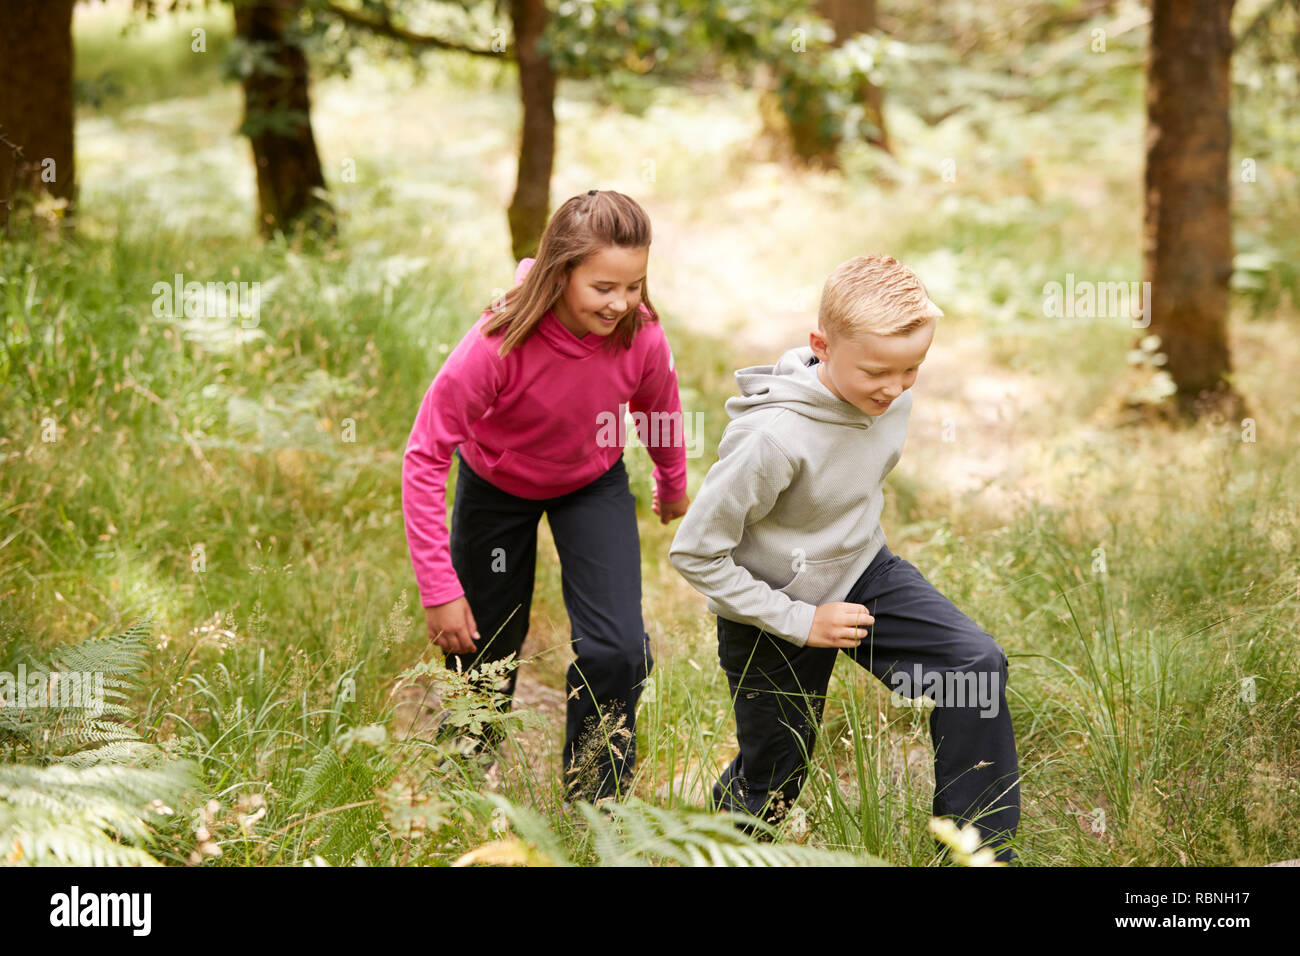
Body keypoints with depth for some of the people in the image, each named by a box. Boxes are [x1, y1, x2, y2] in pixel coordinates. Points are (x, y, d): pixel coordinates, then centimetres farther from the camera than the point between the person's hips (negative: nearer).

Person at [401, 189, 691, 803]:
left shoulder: (641, 336, -28)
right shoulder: (499, 344, -38)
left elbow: (661, 412, -3)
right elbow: (424, 459, -31)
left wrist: (673, 488, 18)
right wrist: (439, 589, -32)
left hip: (593, 485, 2)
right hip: (496, 485, -2)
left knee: (618, 648, -13)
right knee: (486, 646, 12)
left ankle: (593, 808, 12)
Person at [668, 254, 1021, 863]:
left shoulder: (889, 398, -12)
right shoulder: (773, 438, -34)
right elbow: (694, 552, -26)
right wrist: (797, 622, -23)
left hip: (862, 571, 5)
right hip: (775, 609, -5)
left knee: (977, 663, -15)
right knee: (772, 780, 8)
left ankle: (984, 850, -5)